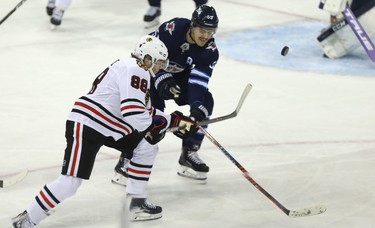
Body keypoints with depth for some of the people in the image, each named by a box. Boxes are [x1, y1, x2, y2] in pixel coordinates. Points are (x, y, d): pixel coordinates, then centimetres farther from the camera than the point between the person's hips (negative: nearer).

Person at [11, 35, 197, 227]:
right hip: (85, 124, -10)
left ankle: (137, 202, 10)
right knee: (71, 181, -15)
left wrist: (175, 121, 16)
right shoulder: (134, 70, -15)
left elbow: (146, 111, 23)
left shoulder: (139, 73, 18)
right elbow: (132, 111, -25)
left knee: (147, 145, 6)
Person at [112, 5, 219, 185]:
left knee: (205, 101, -9)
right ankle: (125, 164, -20)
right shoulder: (172, 29, -33)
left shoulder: (210, 50, -21)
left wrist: (197, 107, -41)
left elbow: (198, 81, -26)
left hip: (180, 75, 5)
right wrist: (162, 81, -35)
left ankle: (189, 155, 5)